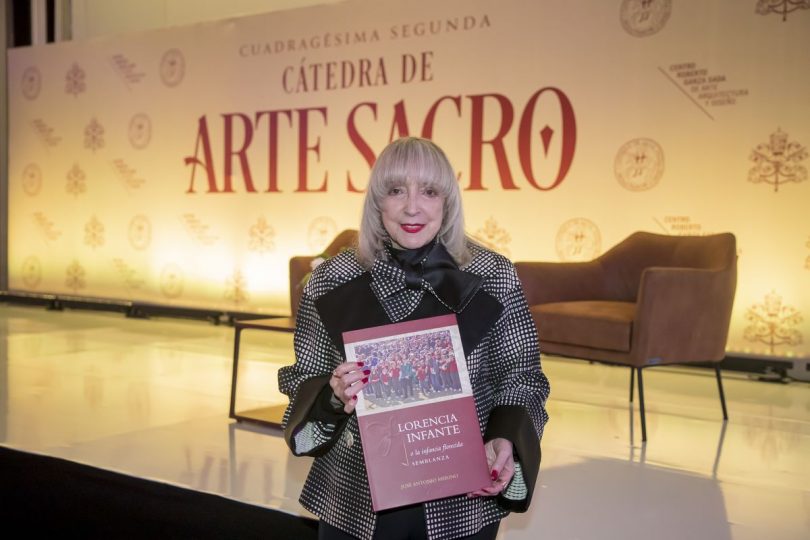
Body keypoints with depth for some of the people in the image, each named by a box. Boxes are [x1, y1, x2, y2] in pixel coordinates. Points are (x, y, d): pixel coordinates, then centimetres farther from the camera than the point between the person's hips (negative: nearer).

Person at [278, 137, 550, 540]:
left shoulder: (494, 277, -7)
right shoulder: (332, 280, -6)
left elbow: (520, 380, 0)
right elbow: (303, 384, 1)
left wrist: (506, 443, -19)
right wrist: (333, 396, -21)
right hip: (354, 501, 1)